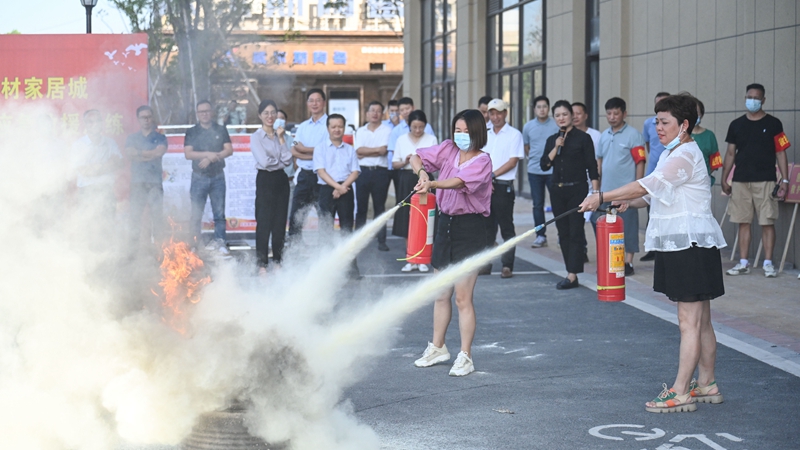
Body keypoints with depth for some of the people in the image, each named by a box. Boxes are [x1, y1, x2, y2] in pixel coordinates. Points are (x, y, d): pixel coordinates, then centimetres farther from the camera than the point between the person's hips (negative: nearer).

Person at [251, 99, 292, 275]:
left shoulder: (280, 135, 11)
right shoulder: (256, 137, -3)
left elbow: (287, 160, -3)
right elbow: (264, 162, -16)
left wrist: (281, 139, -6)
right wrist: (281, 162, -2)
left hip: (281, 180, 5)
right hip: (265, 180, -5)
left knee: (280, 222, 6)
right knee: (264, 223, -4)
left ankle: (278, 260, 15)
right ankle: (262, 264, 1)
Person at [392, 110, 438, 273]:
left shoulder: (431, 139, 7)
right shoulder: (402, 140, 10)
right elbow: (395, 164, 10)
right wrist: (405, 162, -9)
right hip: (407, 181, 1)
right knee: (407, 220, 0)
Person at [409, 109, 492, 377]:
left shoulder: (482, 161, -11)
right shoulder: (448, 149, 6)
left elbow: (458, 182, -28)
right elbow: (415, 158, 8)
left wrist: (432, 184, -45)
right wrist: (422, 172, -14)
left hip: (470, 227, -6)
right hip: (445, 222, 6)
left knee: (463, 298, -5)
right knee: (441, 294, 16)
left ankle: (465, 357, 3)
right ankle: (437, 348, 30)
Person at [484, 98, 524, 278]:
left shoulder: (514, 134, -1)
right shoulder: (485, 135, 16)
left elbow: (512, 162, -8)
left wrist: (493, 175, -13)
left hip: (503, 187, -5)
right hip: (485, 187, 5)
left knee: (506, 228, -3)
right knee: (487, 226, 9)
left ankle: (507, 265, -2)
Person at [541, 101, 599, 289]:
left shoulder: (583, 138, -3)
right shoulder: (552, 140, 11)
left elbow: (592, 167, -5)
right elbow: (544, 165, 3)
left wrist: (595, 191, -10)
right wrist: (556, 148, -8)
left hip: (577, 189, -6)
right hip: (557, 190, 6)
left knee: (575, 232, -8)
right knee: (563, 233, 7)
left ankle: (572, 275, -11)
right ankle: (572, 274, 12)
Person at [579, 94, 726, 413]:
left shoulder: (685, 156, -16)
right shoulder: (670, 154, 17)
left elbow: (647, 185, -28)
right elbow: (655, 194, 22)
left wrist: (602, 197, -30)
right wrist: (629, 202, 3)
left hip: (692, 245, -11)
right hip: (679, 245, 11)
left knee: (689, 322, -7)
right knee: (699, 321, 15)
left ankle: (680, 393, -5)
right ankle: (706, 385, 23)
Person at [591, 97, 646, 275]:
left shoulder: (633, 135, -7)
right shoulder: (604, 135, 12)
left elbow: (640, 162, -9)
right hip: (606, 190, 6)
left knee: (627, 226, 0)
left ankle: (628, 262, 8)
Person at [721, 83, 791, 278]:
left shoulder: (773, 124, 2)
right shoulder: (736, 125, 10)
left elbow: (781, 152, 1)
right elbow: (730, 154, 14)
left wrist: (784, 179, -5)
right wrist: (724, 179, 11)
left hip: (765, 181, -3)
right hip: (740, 181, 3)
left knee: (767, 222, -3)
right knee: (743, 222, 6)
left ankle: (768, 263, 4)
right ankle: (743, 263, 12)